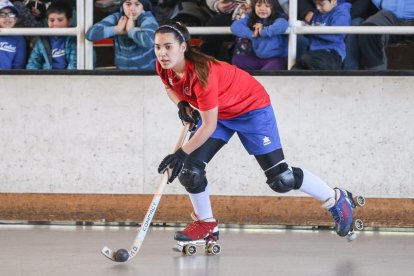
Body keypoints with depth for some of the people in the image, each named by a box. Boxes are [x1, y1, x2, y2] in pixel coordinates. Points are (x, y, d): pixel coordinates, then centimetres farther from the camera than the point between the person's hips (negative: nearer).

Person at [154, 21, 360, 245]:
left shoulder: (202, 73, -38)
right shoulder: (164, 67, -16)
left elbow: (209, 126, -33)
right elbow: (170, 86, 10)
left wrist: (182, 153, -35)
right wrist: (181, 104, -10)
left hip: (251, 107, -7)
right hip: (218, 112, 7)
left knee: (280, 179, -6)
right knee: (189, 167, -8)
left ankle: (337, 199, 15)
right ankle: (206, 223, 14)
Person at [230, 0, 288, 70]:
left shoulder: (278, 19, -12)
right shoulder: (251, 18, 1)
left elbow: (282, 25, -37)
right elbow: (235, 26, -12)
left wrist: (262, 32, -30)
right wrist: (251, 34, -26)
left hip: (277, 58, -5)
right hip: (257, 58, 6)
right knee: (236, 60, -7)